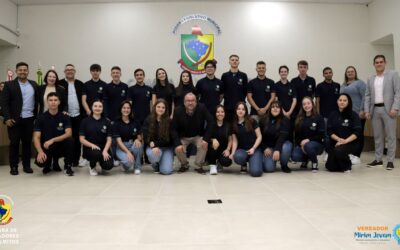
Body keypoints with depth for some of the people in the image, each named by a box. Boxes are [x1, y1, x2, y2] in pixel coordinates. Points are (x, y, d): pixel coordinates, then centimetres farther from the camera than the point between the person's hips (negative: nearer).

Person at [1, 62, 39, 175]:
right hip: (14, 119, -2)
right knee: (14, 143, 4)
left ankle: (26, 165, 16)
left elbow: (37, 101, 11)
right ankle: (13, 166, 13)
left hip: (29, 119, 2)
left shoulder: (34, 84, 10)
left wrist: (37, 116, 4)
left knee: (27, 142, 7)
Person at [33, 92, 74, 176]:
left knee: (69, 140, -32)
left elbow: (69, 134, -18)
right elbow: (36, 138, -13)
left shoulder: (64, 117, -5)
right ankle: (48, 164, 11)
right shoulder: (41, 118, -6)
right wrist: (40, 152, -31)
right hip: (46, 147, 0)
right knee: (40, 162, -31)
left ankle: (68, 166, -10)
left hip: (60, 146, 0)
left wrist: (52, 140, -30)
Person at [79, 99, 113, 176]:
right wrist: (92, 145, -20)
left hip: (103, 148, 1)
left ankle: (101, 161, 15)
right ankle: (92, 166, 0)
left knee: (109, 165, -25)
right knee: (96, 153, -36)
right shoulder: (85, 121, 3)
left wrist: (105, 150, -19)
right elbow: (82, 139, -2)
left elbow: (109, 139, 0)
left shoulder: (107, 122, 6)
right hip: (89, 148, -1)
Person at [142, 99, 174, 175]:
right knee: (152, 154, -37)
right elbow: (146, 137, -5)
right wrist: (154, 147, -23)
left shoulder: (169, 121, -8)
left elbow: (169, 139, -9)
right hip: (152, 147, 1)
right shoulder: (148, 120, -3)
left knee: (166, 171, -19)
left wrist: (155, 143, -20)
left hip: (166, 148, -1)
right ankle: (155, 164, 3)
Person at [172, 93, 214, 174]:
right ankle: (184, 165, 9)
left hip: (198, 136, 0)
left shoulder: (202, 108, -20)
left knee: (204, 145, -29)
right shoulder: (178, 111, -19)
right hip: (183, 137, 0)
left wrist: (206, 139, -26)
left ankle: (199, 166, -4)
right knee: (178, 149, -24)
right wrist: (178, 143, -27)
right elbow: (174, 129, -15)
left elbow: (210, 123, -17)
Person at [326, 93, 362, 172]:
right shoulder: (332, 115, 5)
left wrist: (345, 141, -22)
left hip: (350, 143, -3)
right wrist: (339, 139, -16)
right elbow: (329, 131, 0)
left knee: (338, 151, -36)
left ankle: (347, 166, -3)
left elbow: (357, 132, -11)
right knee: (330, 167, -8)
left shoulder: (354, 115, -3)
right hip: (335, 142, 3)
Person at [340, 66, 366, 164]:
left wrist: (362, 110, -17)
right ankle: (350, 154, 14)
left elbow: (364, 97, -10)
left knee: (358, 134, -1)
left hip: (357, 113, -6)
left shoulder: (360, 83, -2)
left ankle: (357, 156, 2)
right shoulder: (343, 85, 18)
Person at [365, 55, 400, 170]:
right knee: (377, 136, 9)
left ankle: (390, 161, 4)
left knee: (391, 136, 0)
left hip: (388, 109, -4)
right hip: (375, 110, 4)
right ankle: (378, 159, 17)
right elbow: (367, 96, 12)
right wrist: (367, 110, 1)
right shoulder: (370, 79, 15)